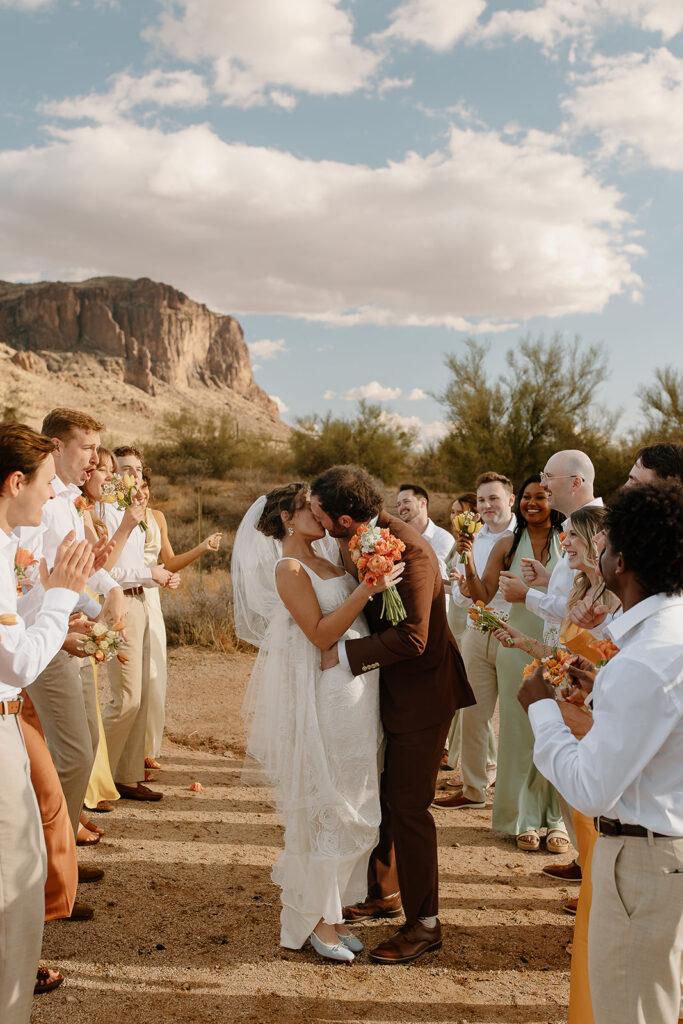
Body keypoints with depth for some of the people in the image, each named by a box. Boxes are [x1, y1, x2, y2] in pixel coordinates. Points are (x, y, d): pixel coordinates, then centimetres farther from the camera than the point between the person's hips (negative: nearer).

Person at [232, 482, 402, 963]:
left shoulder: (326, 562, 14)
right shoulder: (288, 568, -11)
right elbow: (320, 633, -18)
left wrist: (376, 577, 4)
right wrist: (366, 589, -24)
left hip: (359, 690, 9)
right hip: (328, 694, -9)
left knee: (353, 804, 14)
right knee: (329, 805, 0)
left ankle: (329, 908, 26)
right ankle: (315, 917, 14)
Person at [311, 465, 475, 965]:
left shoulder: (411, 551, -27)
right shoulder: (354, 542, -1)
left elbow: (411, 638, -28)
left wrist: (344, 653, -23)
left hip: (421, 690, -9)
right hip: (384, 687, 9)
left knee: (407, 807, -1)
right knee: (376, 795, 19)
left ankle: (424, 923, 15)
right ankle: (383, 892, 39)